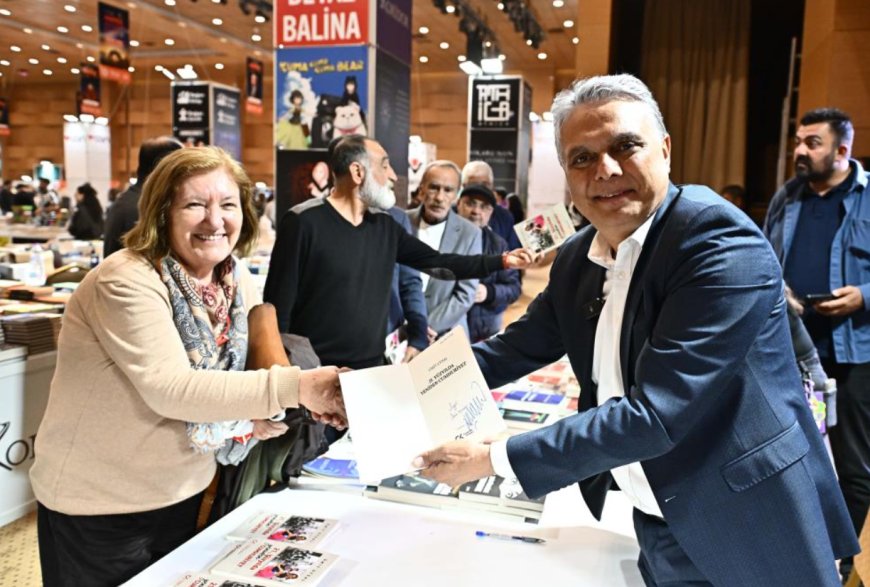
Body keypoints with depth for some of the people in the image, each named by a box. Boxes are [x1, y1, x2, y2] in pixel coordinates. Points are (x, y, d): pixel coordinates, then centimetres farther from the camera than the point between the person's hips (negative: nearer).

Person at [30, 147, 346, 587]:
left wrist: (267, 410, -15)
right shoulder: (126, 282, -24)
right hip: (98, 505, -6)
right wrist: (293, 387, -43)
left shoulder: (239, 282, -3)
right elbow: (170, 388, -35)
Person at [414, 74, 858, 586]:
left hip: (742, 531, -6)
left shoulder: (723, 243, -24)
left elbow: (653, 416, -29)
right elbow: (519, 347, 11)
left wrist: (493, 458, -24)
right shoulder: (577, 259, -1)